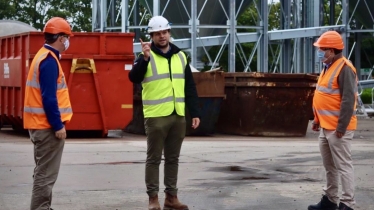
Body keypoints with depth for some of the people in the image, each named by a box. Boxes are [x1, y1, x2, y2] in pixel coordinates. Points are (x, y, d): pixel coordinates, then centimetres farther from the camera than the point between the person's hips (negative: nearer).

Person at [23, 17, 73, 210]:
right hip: (47, 126, -10)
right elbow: (49, 97, -22)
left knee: (43, 172, 16)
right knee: (46, 174, -6)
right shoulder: (49, 60, -16)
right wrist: (58, 125, -19)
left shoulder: (43, 56, 14)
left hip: (40, 124, 10)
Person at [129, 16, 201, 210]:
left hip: (178, 116, 5)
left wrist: (195, 112, 8)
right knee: (154, 158, 0)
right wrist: (144, 58, -33)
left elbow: (190, 87, 13)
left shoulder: (180, 57, 12)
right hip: (156, 116, -5)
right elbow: (134, 78, -19)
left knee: (173, 158, 11)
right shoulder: (147, 57, -2)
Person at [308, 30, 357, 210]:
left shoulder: (344, 68, -16)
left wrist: (341, 127, -23)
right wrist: (317, 119, 21)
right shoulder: (328, 67, 14)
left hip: (337, 128, -10)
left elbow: (348, 100, -21)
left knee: (343, 166, -7)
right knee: (329, 166, 17)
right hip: (325, 127, 10)